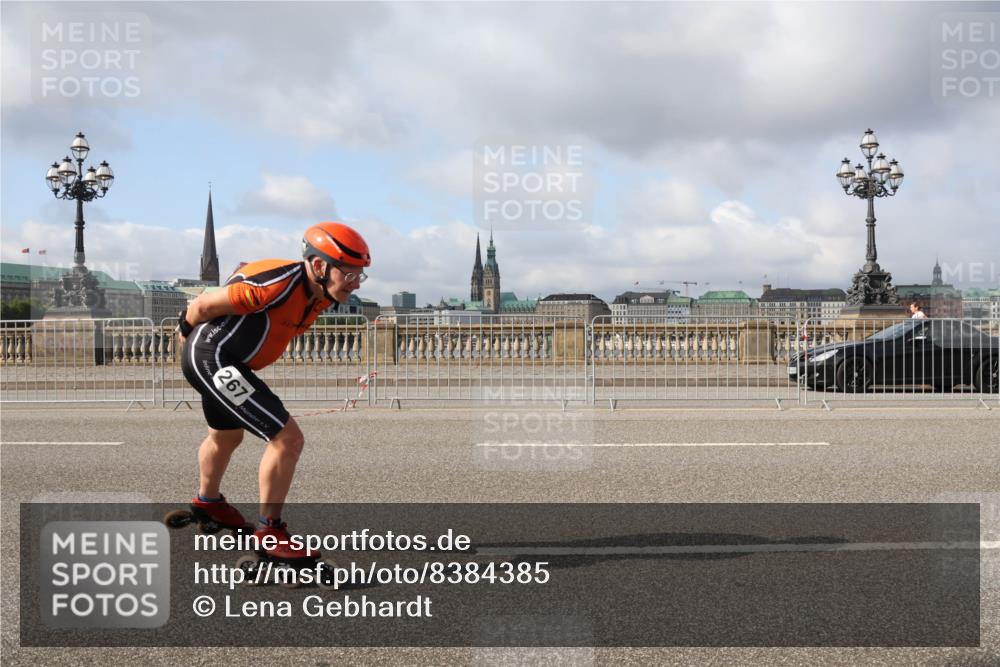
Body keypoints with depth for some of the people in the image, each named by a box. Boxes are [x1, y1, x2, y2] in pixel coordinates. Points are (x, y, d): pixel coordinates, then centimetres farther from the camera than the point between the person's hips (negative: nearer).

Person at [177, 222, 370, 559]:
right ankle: (269, 531, 1)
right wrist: (187, 327, 1)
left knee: (226, 436, 32)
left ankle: (207, 501, 59)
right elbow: (205, 304, -21)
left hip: (223, 361, 10)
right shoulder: (281, 283, -30)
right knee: (287, 439, -14)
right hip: (212, 358, -10)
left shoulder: (321, 294, -1)